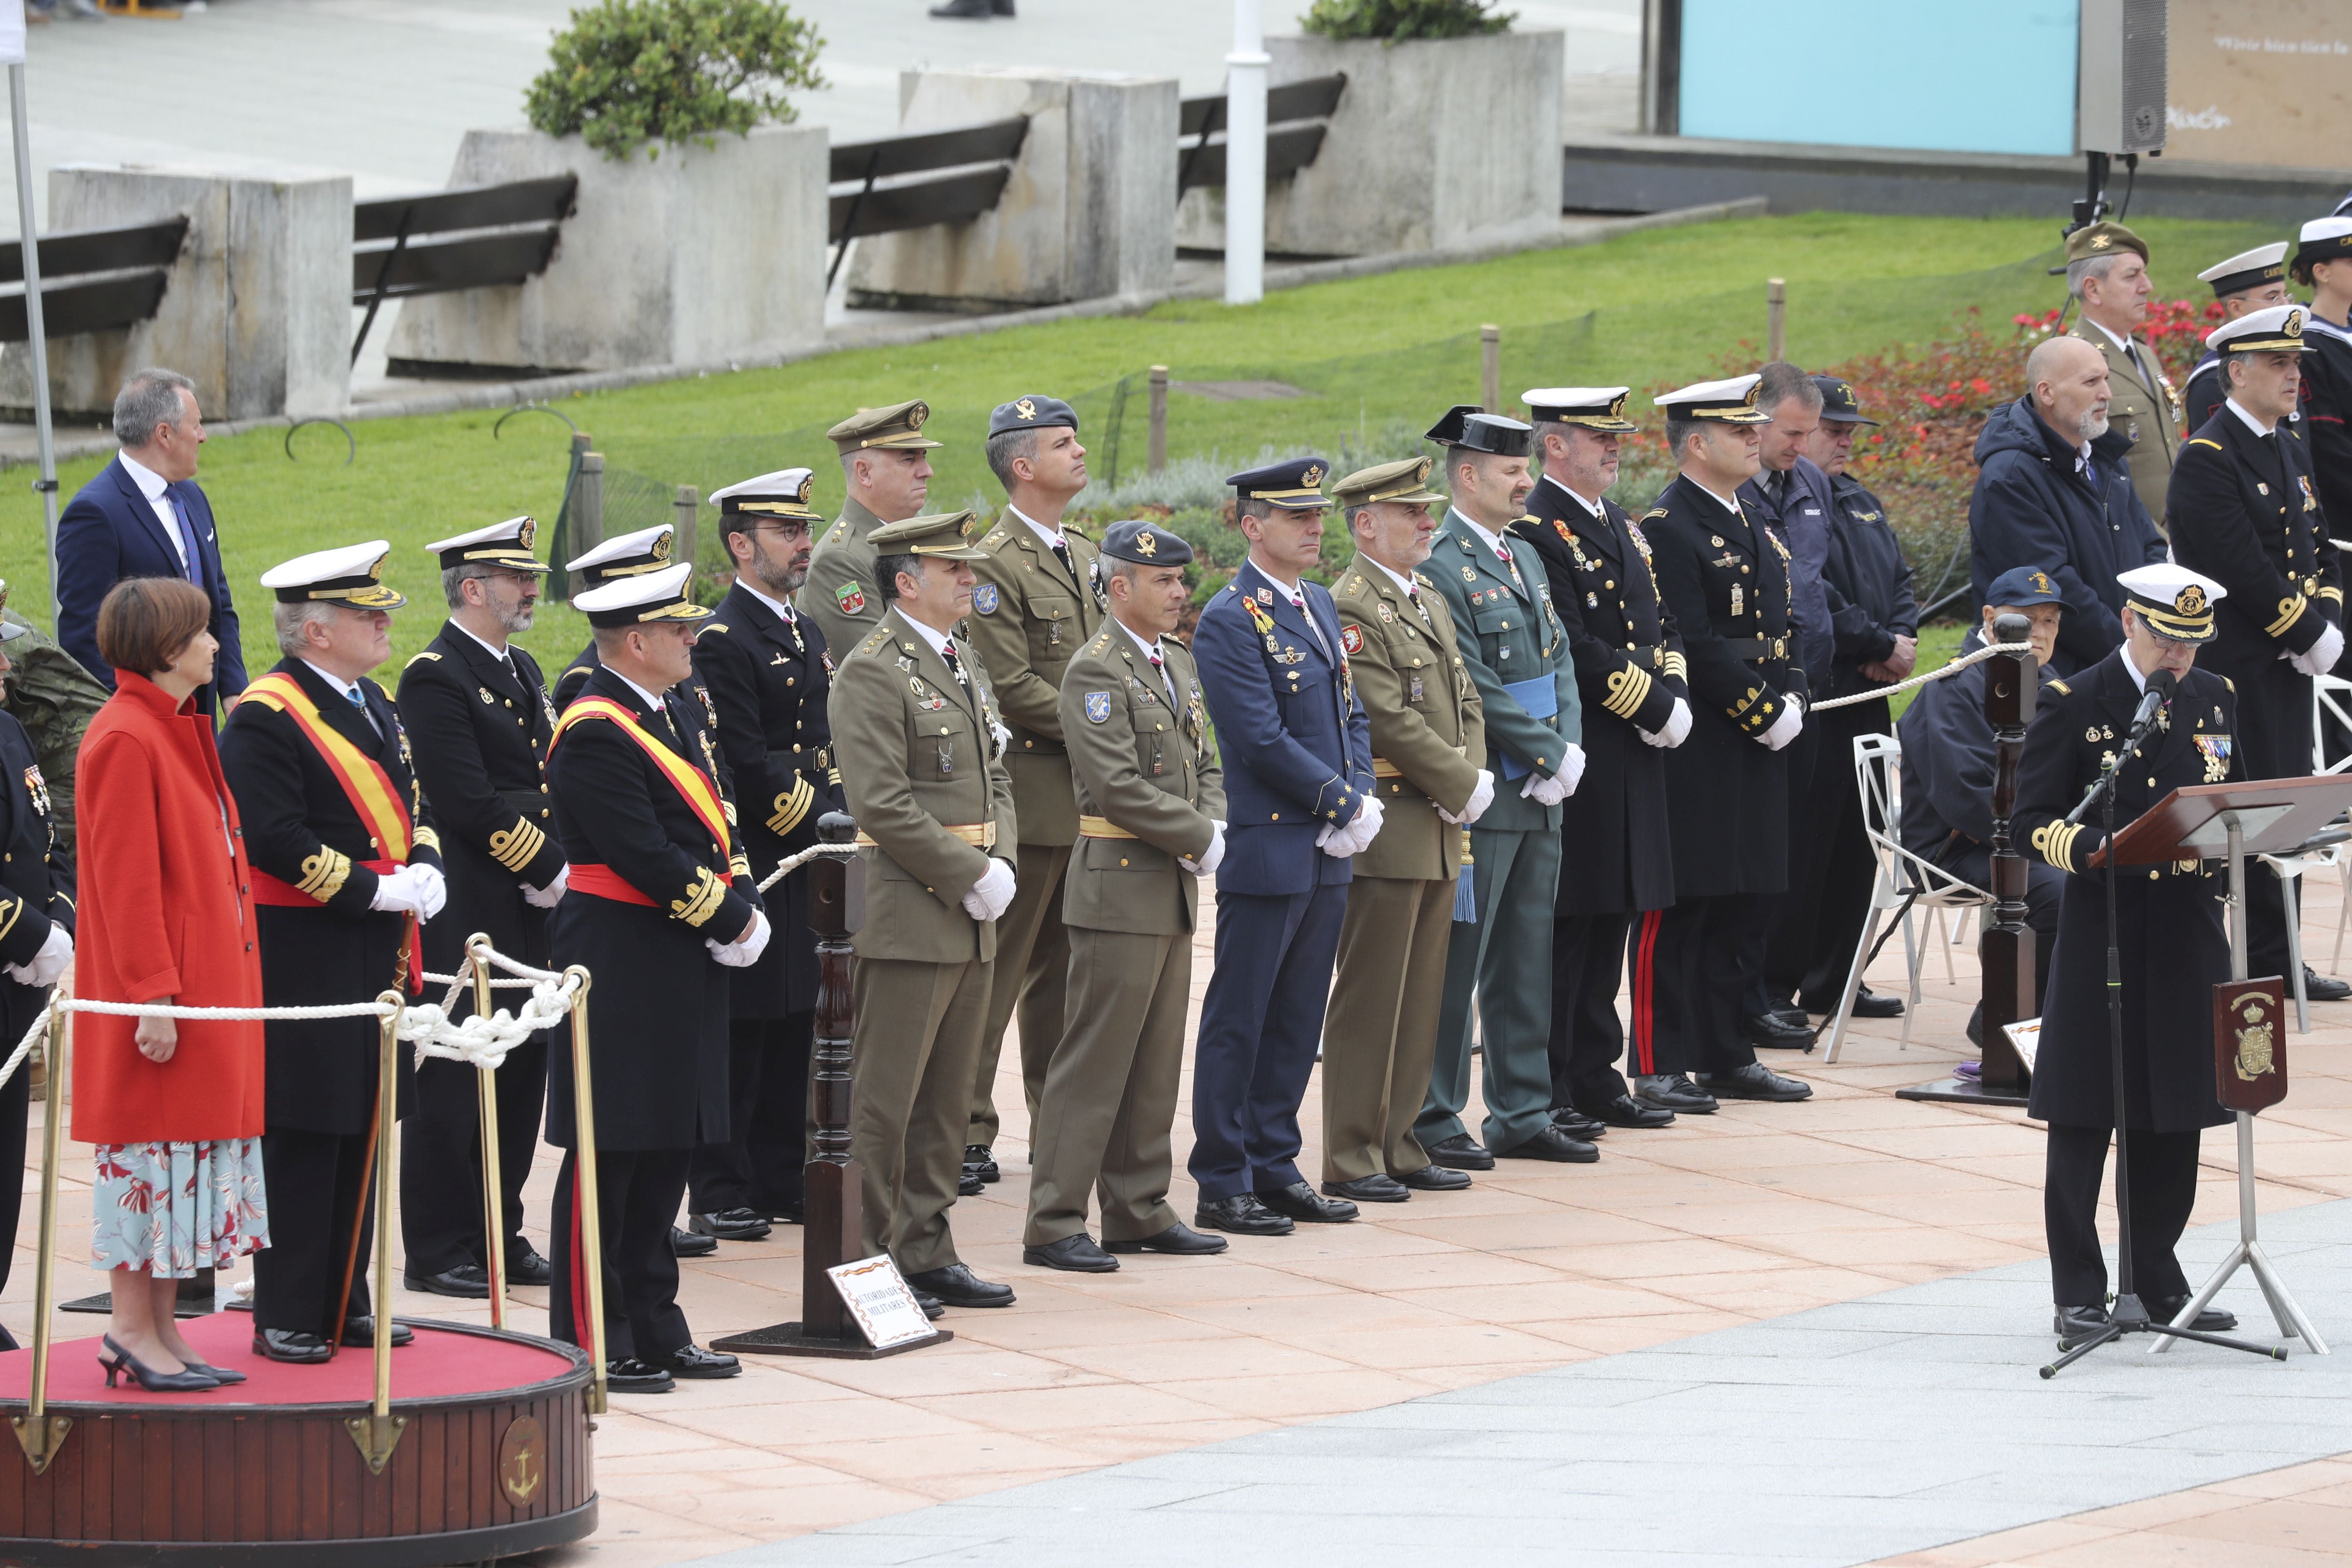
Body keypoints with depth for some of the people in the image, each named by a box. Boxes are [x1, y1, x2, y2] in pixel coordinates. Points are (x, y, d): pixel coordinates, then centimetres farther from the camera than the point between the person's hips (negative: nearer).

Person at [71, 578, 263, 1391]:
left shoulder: (179, 730, 14)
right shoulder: (126, 740, -15)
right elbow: (126, 881, -19)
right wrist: (154, 995, -21)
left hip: (208, 980, 10)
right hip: (166, 991, -10)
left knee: (185, 1158, 10)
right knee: (152, 1149, -5)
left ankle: (161, 1330, 14)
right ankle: (134, 1330, 0)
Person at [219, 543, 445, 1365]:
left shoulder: (373, 706, 15)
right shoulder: (266, 718, -13)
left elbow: (412, 805, 22)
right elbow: (276, 838, -20)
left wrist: (424, 869, 1)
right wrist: (377, 890, -19)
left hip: (377, 958, 9)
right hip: (303, 963, -9)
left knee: (361, 1133, 12)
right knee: (303, 1140, -5)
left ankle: (345, 1304, 19)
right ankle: (285, 1318, 0)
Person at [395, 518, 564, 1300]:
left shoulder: (520, 672, 17)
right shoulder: (435, 678, -12)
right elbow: (471, 803, -18)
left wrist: (558, 871, 2)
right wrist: (550, 868, -13)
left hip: (527, 913, 9)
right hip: (467, 919, -9)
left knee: (520, 1073, 11)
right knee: (454, 1081, -3)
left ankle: (498, 1235, 20)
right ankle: (438, 1252, 2)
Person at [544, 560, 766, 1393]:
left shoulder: (664, 714, 14)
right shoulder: (595, 735, -17)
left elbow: (714, 823, 16)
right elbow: (646, 857, -22)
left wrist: (745, 909, 0)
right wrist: (729, 921, -14)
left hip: (681, 973, 10)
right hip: (623, 973, -10)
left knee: (667, 1152, 13)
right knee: (609, 1154, -4)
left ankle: (653, 1329, 19)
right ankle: (591, 1345, 0)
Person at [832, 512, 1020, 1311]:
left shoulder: (964, 662, 16)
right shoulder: (872, 672, -11)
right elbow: (886, 806, -18)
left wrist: (1002, 867, 3)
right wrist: (971, 878, -15)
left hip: (970, 918, 9)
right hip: (907, 918, -9)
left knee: (946, 1100, 12)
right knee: (884, 1100, -5)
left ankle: (927, 1253, 18)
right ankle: (869, 1262, -1)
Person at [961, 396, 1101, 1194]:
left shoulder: (1084, 554, 16)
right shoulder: (995, 564, -11)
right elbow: (1011, 687, -17)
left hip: (1089, 795, 8)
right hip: (1031, 791, -8)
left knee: (1061, 970, 13)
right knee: (998, 969, -6)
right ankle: (968, 1134, -3)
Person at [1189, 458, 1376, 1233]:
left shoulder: (1317, 603, 14)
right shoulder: (1229, 622, -13)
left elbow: (1350, 711, 17)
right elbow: (1264, 741, -18)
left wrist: (1361, 799, 0)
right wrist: (1346, 806, -13)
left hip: (1328, 852, 8)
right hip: (1267, 850, -8)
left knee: (1298, 1020, 12)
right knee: (1238, 1022, -1)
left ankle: (1275, 1168, 19)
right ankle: (1222, 1186, 4)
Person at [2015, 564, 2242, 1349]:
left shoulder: (2214, 701, 11)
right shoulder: (2073, 704, -3)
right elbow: (2036, 818, -7)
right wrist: (2092, 848, -24)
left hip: (2189, 932, 4)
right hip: (2101, 934, -4)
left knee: (2174, 1116, 9)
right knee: (2084, 1116, -1)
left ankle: (2157, 1281, 19)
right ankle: (2079, 1292, 5)